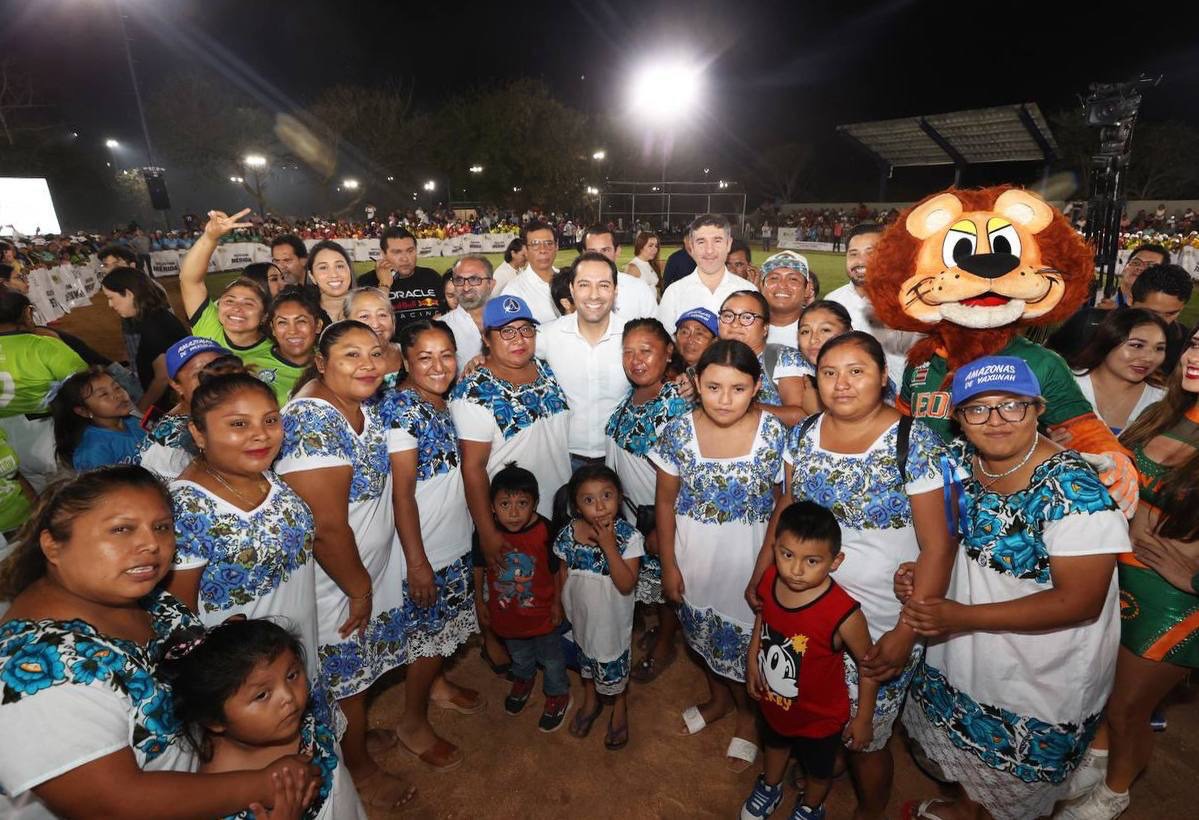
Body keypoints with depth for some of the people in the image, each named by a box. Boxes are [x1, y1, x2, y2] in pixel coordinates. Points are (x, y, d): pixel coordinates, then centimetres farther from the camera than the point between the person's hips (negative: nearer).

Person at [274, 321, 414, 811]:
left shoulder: (367, 408, -2)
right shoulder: (312, 422, -29)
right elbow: (327, 528, -28)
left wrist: (367, 582, 9)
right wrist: (359, 589, -15)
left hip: (372, 568, 8)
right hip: (332, 582, -7)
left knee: (361, 669, 26)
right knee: (344, 678, 16)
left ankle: (359, 739, 51)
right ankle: (359, 771, 39)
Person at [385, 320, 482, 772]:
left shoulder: (439, 402, 3)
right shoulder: (402, 405, -21)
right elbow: (402, 491, -22)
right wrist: (417, 562, -21)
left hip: (454, 539, 8)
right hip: (425, 546, -8)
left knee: (447, 625, 24)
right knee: (427, 633, 8)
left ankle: (436, 684, 48)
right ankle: (413, 723, 29)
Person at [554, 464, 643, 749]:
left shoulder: (629, 536, -27)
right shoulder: (568, 534, -19)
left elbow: (626, 585, -30)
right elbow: (562, 575, -3)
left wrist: (609, 546, -37)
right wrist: (561, 607, 3)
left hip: (613, 617, -3)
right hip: (581, 615, 3)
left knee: (615, 664, 21)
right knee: (585, 657, 28)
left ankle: (619, 708, 52)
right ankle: (591, 701, 57)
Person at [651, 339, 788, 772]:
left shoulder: (773, 433, -17)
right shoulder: (679, 432, -14)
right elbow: (666, 500, -5)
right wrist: (669, 564, -2)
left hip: (751, 556, -2)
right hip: (695, 554, 2)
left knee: (748, 635, 15)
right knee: (704, 631, 23)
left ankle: (747, 712, 47)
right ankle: (719, 697, 54)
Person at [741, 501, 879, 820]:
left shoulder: (843, 613, -38)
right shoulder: (769, 580, -24)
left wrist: (863, 719, -11)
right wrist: (752, 661, 2)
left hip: (820, 716, -3)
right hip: (773, 701, 4)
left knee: (818, 768, 29)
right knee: (775, 744, 35)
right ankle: (770, 787, 66)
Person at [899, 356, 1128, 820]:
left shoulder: (1073, 488, -27)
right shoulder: (961, 461, -9)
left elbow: (1080, 601, -26)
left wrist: (963, 616, -28)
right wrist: (918, 573, -14)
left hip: (1043, 681, -5)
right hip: (963, 655, 6)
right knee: (968, 747, 30)